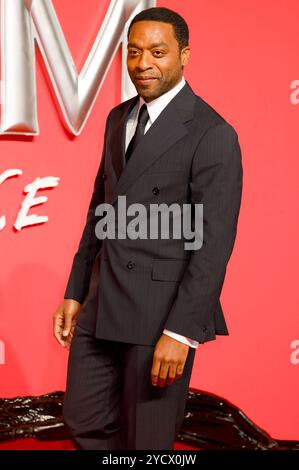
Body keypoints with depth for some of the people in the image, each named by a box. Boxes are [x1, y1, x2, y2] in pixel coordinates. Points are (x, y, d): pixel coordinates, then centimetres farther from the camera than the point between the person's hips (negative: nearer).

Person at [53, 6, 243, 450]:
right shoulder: (119, 118, 11)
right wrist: (75, 292, 15)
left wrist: (181, 331, -19)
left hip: (162, 309, -7)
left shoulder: (212, 134, -13)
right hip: (102, 307, 7)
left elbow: (214, 243, -16)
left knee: (146, 438, 6)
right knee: (83, 422, 14)